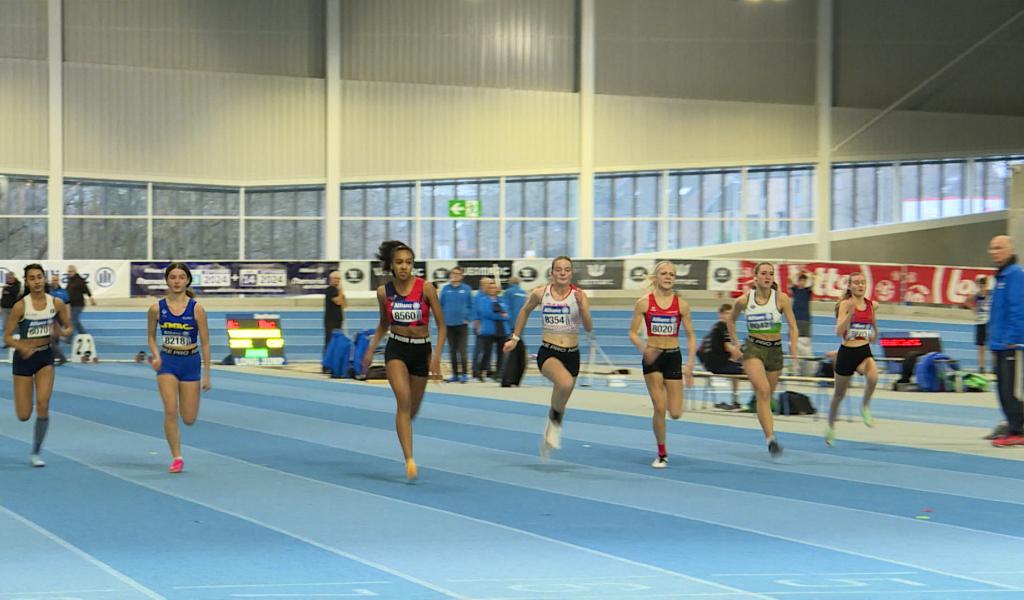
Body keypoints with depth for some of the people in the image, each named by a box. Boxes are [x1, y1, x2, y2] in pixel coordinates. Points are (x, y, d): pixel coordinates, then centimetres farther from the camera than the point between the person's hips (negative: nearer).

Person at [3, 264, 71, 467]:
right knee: (24, 416, -1)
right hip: (24, 358, -2)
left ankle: (36, 453, 3)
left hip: (45, 356, 2)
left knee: (43, 404, -15)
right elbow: (7, 337, -10)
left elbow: (68, 327, 8)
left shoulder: (57, 304, -5)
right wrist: (22, 347, -29)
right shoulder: (21, 306, -14)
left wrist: (63, 331, -16)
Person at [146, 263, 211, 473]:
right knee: (170, 411, -14)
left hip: (191, 362, 0)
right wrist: (156, 356, -10)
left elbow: (205, 343, -4)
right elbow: (151, 336, 10)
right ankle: (176, 458, -2)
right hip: (167, 362, 0)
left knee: (189, 419, 2)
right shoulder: (157, 309, -5)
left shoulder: (196, 309, -9)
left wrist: (207, 374, -5)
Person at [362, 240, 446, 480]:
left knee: (413, 407, 13)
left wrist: (437, 355, -16)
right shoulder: (384, 292, -3)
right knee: (403, 400, -21)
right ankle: (409, 459, -24)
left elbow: (441, 325, -6)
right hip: (396, 348, -1)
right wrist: (371, 350, 8)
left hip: (421, 350, 1)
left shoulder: (426, 288, -10)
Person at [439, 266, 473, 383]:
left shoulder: (466, 289, 0)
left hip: (462, 324, -2)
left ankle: (464, 374, -1)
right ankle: (455, 374, 15)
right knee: (452, 351, 8)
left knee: (462, 351, -7)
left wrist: (467, 318, -5)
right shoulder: (445, 289, 3)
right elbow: (441, 305, 7)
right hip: (449, 324, 2)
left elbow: (470, 306, 4)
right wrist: (442, 319, -2)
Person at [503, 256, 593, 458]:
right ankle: (555, 418, -6)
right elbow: (525, 311, 18)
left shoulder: (579, 295, -5)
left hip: (572, 355, 2)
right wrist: (515, 337, 20)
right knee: (566, 383, -34)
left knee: (561, 401, 15)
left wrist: (582, 306, -28)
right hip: (548, 352, -2)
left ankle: (550, 434, 44)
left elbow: (589, 328, -13)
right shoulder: (540, 293, -2)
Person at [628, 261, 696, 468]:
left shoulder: (681, 304, 0)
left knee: (675, 413, -3)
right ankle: (662, 454, 9)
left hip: (673, 357, 2)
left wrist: (690, 364, -5)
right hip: (652, 358, -2)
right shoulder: (644, 302, -3)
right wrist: (643, 348, -21)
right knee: (660, 408, -8)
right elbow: (633, 333, 0)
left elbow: (690, 336, 4)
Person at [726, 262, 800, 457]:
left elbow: (792, 326, -3)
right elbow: (731, 320, 15)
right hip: (752, 348, -2)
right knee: (763, 390, -22)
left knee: (766, 395, 11)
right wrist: (735, 346, 13)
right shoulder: (744, 300, -4)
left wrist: (794, 353, -11)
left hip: (775, 350, 2)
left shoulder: (781, 298, -6)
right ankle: (771, 438, -30)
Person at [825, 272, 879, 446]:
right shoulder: (845, 304, -10)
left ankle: (865, 406, -6)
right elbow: (838, 332, -21)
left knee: (873, 375, -33)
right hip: (847, 352, -2)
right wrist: (850, 314, -31)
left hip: (865, 351, 2)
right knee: (839, 394, 13)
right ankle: (831, 426, 38)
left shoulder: (872, 305, 3)